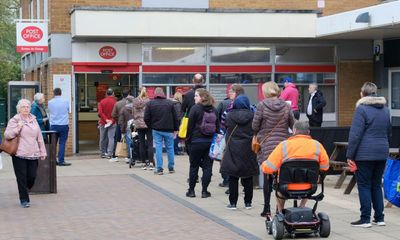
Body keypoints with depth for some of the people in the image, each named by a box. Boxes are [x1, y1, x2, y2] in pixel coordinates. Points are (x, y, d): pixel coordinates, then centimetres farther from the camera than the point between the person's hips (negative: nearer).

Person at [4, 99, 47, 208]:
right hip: (20, 155, -4)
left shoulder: (33, 120, 15)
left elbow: (39, 137, 18)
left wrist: (42, 152, 14)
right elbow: (6, 135, -3)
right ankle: (24, 200, 7)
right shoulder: (14, 120, 1)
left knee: (32, 177, 2)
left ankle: (24, 192, 29)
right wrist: (17, 128, -15)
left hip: (33, 154, 4)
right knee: (22, 178, -2)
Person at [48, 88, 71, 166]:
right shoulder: (66, 101, -3)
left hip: (53, 125, 2)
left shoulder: (50, 102, -2)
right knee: (62, 143, -1)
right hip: (64, 125, -2)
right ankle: (61, 161, -3)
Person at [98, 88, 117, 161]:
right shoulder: (115, 102, -6)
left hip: (103, 122, 2)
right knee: (111, 138, -3)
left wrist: (105, 119, -10)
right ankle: (109, 154, -10)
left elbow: (100, 112, -7)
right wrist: (112, 120, -10)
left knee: (103, 138, 12)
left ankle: (103, 153, 17)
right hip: (112, 123, -2)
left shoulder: (102, 101, 1)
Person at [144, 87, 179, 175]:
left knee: (158, 148, 2)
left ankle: (159, 168, -2)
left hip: (156, 130, 0)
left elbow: (146, 118, -4)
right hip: (168, 130, 1)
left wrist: (151, 126, 11)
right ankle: (171, 168, 16)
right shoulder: (170, 103, 1)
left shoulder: (150, 103, -1)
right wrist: (176, 129, 10)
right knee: (170, 148, 10)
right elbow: (175, 117, 3)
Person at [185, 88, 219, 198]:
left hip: (196, 141, -3)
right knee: (207, 166, 6)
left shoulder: (195, 109, -10)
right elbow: (217, 126, 8)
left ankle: (191, 190, 13)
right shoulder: (214, 110, 4)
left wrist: (188, 139, 1)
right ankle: (204, 191, 5)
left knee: (194, 166, 7)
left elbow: (190, 126, -8)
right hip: (210, 142, 3)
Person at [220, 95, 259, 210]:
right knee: (248, 178, 9)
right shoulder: (252, 116, -6)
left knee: (233, 178, 5)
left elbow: (226, 128, 4)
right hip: (248, 150, 1)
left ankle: (233, 202, 6)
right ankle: (248, 202, 13)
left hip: (233, 150, -1)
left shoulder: (230, 115, -6)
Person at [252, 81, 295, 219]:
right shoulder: (286, 106, 0)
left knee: (267, 177, 5)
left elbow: (255, 126, -5)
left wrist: (257, 135, 16)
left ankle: (267, 209, 7)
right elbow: (293, 126, 4)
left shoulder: (262, 105, -7)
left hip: (266, 145, -2)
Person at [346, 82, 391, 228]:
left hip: (364, 154, -6)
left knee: (364, 186, 0)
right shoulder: (385, 109, 13)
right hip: (382, 153, 6)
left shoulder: (362, 109, -10)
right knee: (376, 185, 14)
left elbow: (355, 134, -14)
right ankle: (379, 218, 14)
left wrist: (350, 155, -11)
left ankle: (365, 219, 0)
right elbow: (388, 132, 21)